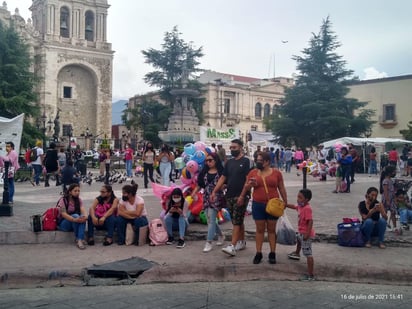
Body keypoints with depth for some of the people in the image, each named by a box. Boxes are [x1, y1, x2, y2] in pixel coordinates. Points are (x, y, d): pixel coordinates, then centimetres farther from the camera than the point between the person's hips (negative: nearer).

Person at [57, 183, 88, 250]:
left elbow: (83, 210, -14)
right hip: (63, 224, -4)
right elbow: (64, 214, -23)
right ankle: (77, 239, -25)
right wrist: (75, 219, -41)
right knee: (75, 216, -33)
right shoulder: (63, 200, -10)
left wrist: (85, 216, -39)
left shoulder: (79, 200, 4)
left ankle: (80, 240, -42)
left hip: (75, 224, 4)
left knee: (82, 217, -29)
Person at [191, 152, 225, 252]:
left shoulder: (221, 172, -6)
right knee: (210, 220, 12)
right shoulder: (204, 172, 10)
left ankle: (209, 242, -2)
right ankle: (220, 235, 35)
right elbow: (199, 185, 10)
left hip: (216, 198, -6)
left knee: (211, 220, -8)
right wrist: (194, 192, -3)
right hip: (206, 198, 6)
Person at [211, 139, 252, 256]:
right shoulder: (229, 162, 13)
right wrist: (214, 191, 4)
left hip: (241, 197, -6)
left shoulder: (247, 162, -6)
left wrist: (242, 196, -20)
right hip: (229, 196, 6)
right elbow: (223, 177, 13)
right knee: (238, 220, 14)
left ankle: (232, 246, -12)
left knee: (236, 221, -9)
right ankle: (242, 242, 26)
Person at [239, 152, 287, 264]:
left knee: (271, 229, 7)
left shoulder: (276, 173, 0)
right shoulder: (253, 172, 2)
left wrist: (285, 203, 5)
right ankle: (258, 253, 13)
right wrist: (250, 184, -14)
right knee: (259, 229, 6)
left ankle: (272, 253, 15)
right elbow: (246, 187, 9)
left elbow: (282, 189, 6)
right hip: (258, 205, 1)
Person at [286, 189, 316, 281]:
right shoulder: (300, 206, 3)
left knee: (308, 254, -12)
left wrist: (307, 234, -33)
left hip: (306, 234, -12)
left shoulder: (307, 208, -26)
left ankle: (311, 275, -12)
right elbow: (294, 206, 24)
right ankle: (297, 254, 73)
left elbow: (310, 221, -31)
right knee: (298, 239, 41)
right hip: (301, 232, 12)